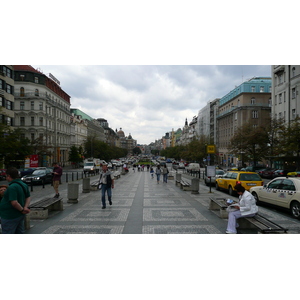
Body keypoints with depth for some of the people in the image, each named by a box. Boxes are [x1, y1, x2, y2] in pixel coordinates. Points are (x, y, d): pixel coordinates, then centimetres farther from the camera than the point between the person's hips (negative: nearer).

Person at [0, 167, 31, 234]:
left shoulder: (12, 187, -24)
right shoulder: (24, 185, 5)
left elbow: (14, 203, -29)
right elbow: (28, 197, 10)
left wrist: (22, 209, -15)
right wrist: (25, 207, -3)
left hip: (10, 217, -9)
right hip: (20, 215, 9)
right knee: (20, 232, 20)